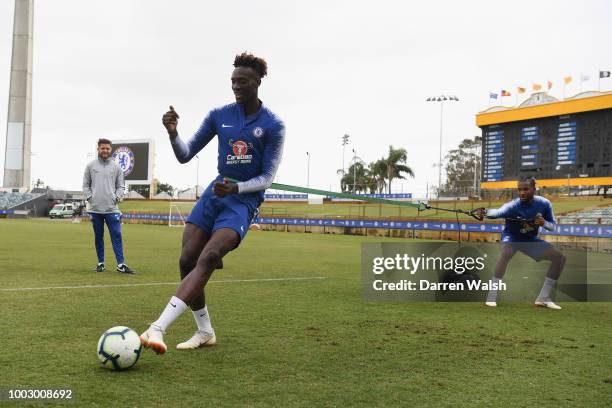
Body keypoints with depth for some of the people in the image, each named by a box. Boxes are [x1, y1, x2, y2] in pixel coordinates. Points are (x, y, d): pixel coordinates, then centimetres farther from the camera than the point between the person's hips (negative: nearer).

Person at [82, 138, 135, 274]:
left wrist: (116, 198, -6)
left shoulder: (116, 166, 8)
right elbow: (86, 185, 9)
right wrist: (89, 197, -5)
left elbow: (121, 186, 10)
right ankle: (101, 263, 15)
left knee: (116, 235, -6)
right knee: (98, 237, 7)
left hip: (111, 208, 0)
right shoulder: (90, 166, 7)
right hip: (95, 208, 1)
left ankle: (121, 264, -8)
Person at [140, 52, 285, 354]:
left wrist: (236, 188, -25)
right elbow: (185, 156, 7)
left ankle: (157, 329, -34)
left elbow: (267, 178, -7)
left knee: (208, 258, -26)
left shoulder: (273, 125, -6)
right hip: (214, 193, 5)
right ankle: (205, 332, 15)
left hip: (244, 200, -5)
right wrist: (173, 134, -14)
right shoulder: (219, 116, 5)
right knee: (187, 261, -4)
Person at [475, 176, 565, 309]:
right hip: (511, 237, -5)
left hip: (530, 240, 5)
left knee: (560, 257, -4)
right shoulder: (513, 205, -28)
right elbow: (498, 212, -50)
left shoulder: (544, 204, -15)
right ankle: (492, 296, -31)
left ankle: (543, 297, 4)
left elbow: (553, 225, -5)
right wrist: (485, 212, -73)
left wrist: (544, 223, -29)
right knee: (506, 252, -38)